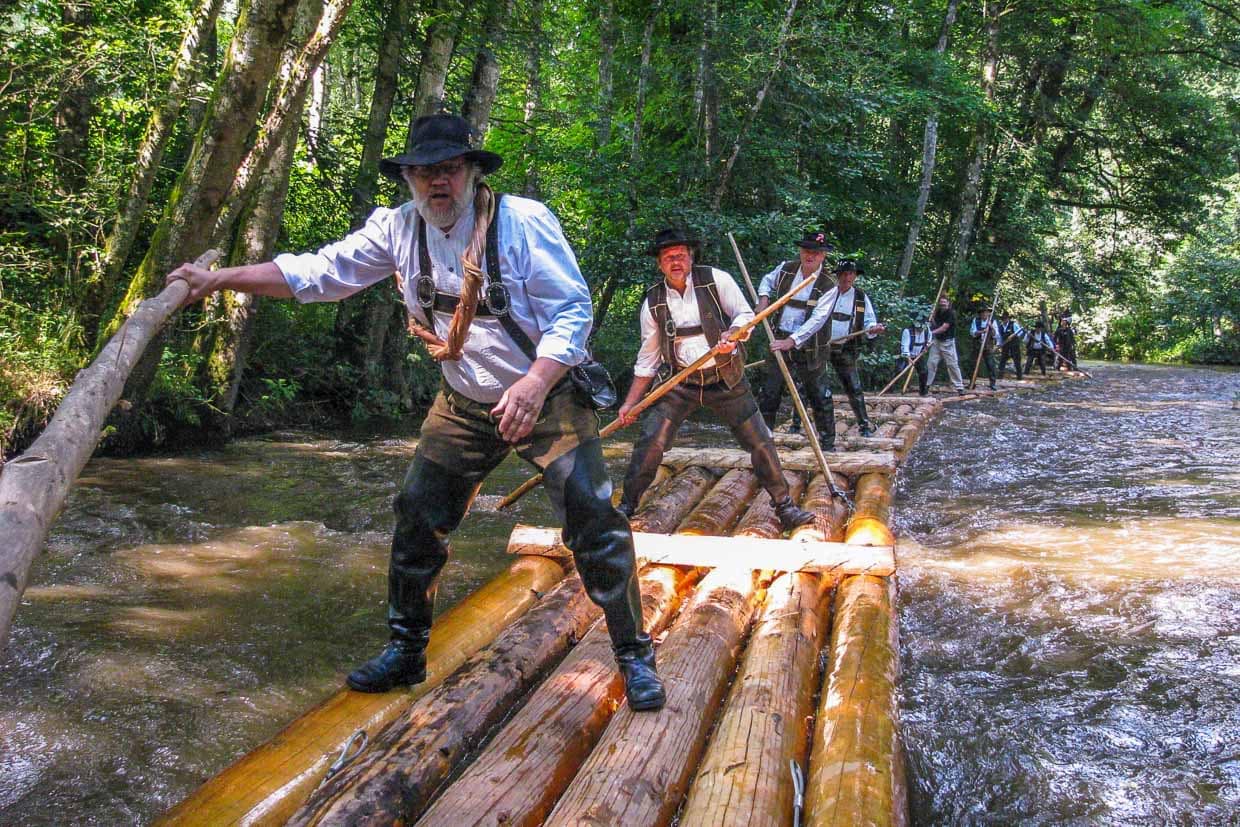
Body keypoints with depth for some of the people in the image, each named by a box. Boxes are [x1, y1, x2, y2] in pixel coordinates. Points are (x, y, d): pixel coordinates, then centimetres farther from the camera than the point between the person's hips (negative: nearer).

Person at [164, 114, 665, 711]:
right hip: (464, 407, 5)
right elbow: (318, 273, 0)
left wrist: (535, 383, -35)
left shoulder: (524, 222, -18)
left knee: (593, 522, -10)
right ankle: (406, 651, 24)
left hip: (547, 399, -4)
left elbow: (573, 310, -20)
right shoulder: (399, 229, -4)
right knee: (417, 519, 5)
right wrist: (219, 279, -5)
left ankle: (634, 657, 7)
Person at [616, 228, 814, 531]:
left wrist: (732, 334, -28)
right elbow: (647, 359, 5)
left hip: (726, 380, -1)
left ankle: (784, 506, 18)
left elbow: (745, 315, -4)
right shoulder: (653, 302, -1)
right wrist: (630, 402, 2)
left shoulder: (715, 279, -7)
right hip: (681, 384, 1)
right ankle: (628, 504, 8)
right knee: (650, 441, -10)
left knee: (760, 442, 1)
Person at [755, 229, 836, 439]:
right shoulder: (786, 268, -1)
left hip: (810, 346, -3)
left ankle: (828, 439, 19)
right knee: (769, 392, 4)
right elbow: (768, 281, 22)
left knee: (819, 396, 5)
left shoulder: (828, 285, -14)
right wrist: (763, 298, 2)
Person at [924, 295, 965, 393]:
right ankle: (926, 384, 9)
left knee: (952, 364, -4)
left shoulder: (951, 313, -12)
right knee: (931, 363, 3)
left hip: (947, 342, -5)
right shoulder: (938, 311, 8)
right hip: (937, 341, 6)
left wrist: (932, 332, -20)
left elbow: (944, 328, -18)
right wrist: (932, 318, -4)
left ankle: (959, 387, 1)